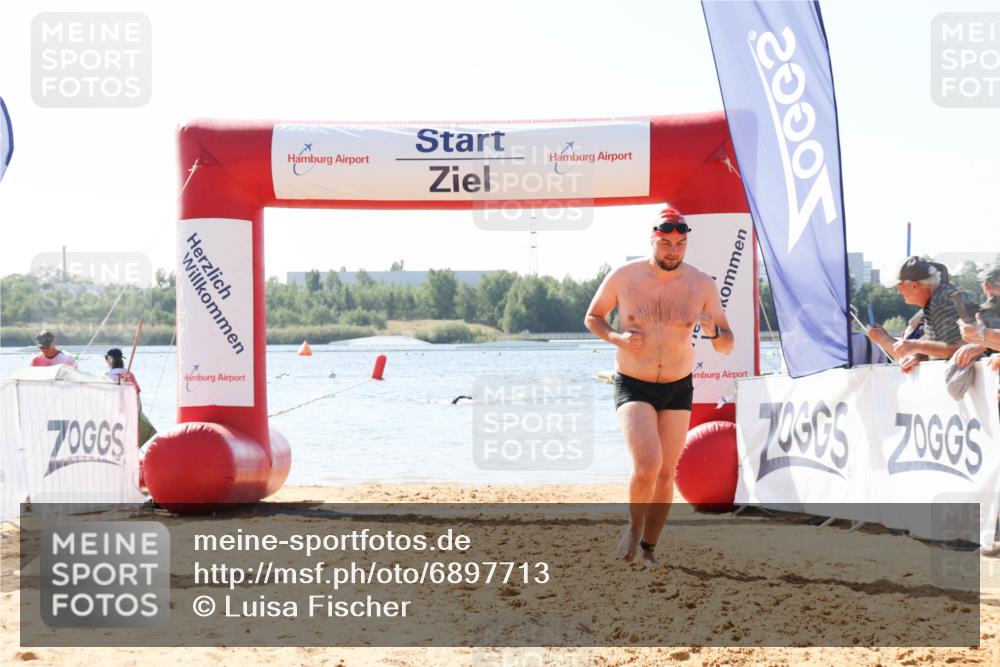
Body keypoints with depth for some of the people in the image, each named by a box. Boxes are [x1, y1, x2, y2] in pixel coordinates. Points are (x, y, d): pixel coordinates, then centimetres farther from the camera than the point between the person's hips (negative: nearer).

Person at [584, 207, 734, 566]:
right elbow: (592, 317, 4)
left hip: (678, 389, 3)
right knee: (647, 465, -22)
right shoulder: (623, 277, -12)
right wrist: (617, 338, -17)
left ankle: (648, 549, 28)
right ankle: (634, 526, 7)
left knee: (665, 474, 9)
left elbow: (727, 346, -3)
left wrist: (714, 331, -27)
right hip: (633, 387, -3)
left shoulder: (702, 285, -8)